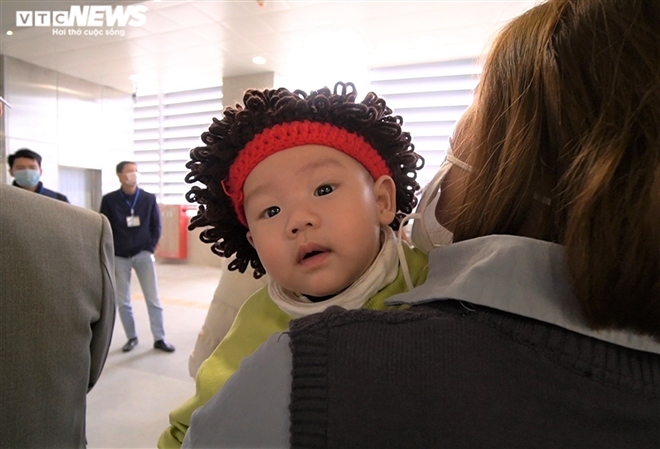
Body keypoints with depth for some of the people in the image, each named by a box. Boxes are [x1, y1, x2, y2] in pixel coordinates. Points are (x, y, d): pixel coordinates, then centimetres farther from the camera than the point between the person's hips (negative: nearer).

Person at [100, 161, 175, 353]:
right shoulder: (109, 200, -2)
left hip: (143, 255, 0)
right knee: (123, 302, 6)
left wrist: (150, 249, -3)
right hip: (119, 257, 0)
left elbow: (156, 226, 6)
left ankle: (159, 339, 10)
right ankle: (132, 337, 22)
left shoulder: (149, 199, 1)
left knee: (153, 299, 0)